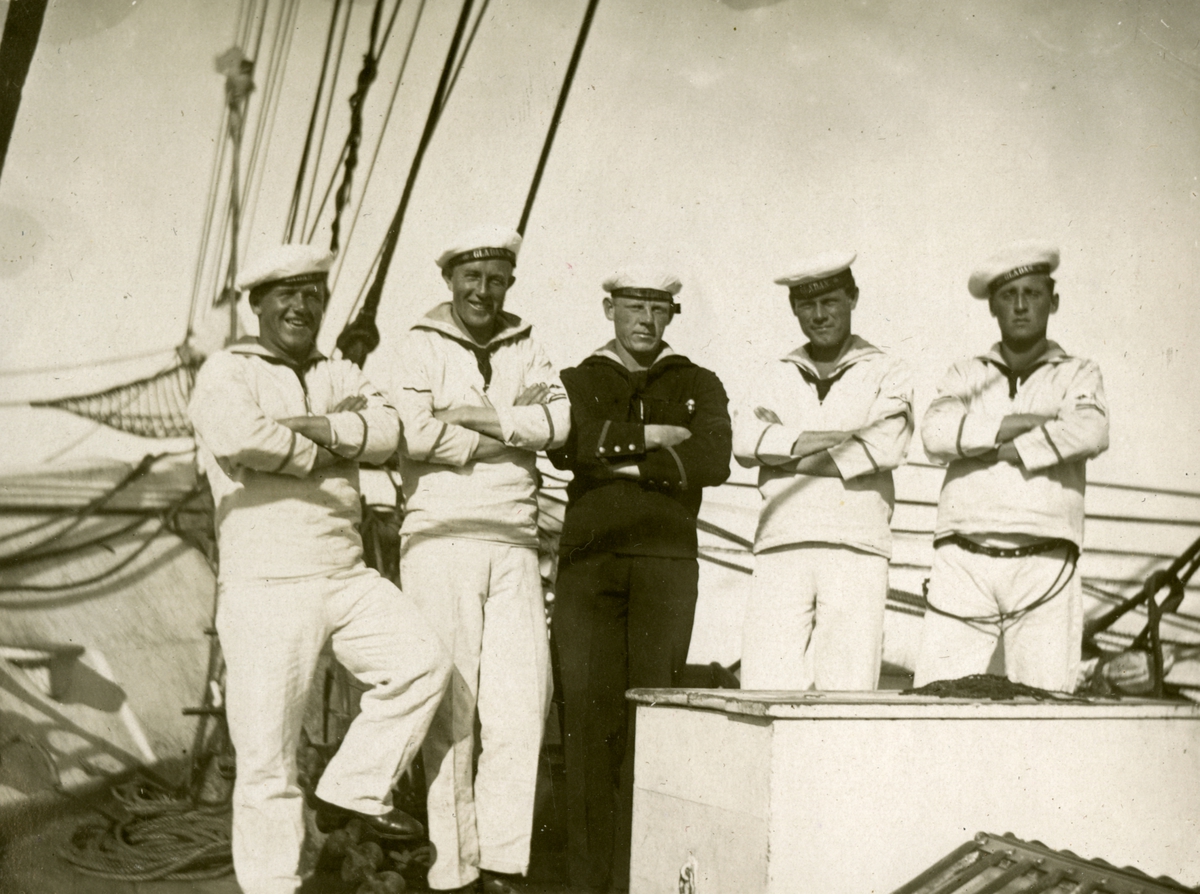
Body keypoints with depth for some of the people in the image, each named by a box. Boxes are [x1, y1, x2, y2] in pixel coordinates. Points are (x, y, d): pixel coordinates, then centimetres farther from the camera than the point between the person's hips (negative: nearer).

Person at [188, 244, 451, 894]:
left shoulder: (341, 376, 15)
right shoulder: (226, 373, -1)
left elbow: (385, 431, -5)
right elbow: (236, 436, -24)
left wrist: (300, 426, -17)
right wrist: (323, 454, -10)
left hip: (347, 578, 5)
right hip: (263, 586, -5)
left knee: (424, 661, -12)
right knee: (267, 752, -1)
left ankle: (354, 790, 5)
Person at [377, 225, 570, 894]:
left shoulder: (526, 348, 16)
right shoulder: (421, 348, 4)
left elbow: (558, 418, -1)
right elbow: (415, 432, -13)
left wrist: (480, 416, -11)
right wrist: (513, 431, -6)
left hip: (515, 544, 4)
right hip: (441, 538, -3)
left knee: (523, 701, -1)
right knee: (449, 707, -2)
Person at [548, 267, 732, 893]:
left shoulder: (700, 387, 14)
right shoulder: (576, 382, 16)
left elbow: (713, 462, -6)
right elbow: (564, 447, -7)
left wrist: (624, 463, -7)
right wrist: (648, 437, -7)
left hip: (667, 564, 0)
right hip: (588, 563, 1)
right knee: (590, 711, -5)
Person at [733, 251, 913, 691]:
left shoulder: (886, 374, 13)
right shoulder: (776, 376, 19)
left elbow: (886, 445, -6)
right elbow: (746, 440, 1)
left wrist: (784, 448, -2)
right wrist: (844, 435, -6)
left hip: (857, 547, -2)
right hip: (780, 545, 2)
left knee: (849, 686, -5)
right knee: (766, 688, -7)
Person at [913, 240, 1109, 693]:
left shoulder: (1077, 375, 14)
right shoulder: (966, 375, 18)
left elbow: (1090, 433, -9)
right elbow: (936, 433, -4)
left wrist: (994, 449, -5)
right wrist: (1026, 422, -6)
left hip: (1043, 567, -1)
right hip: (963, 564, 1)